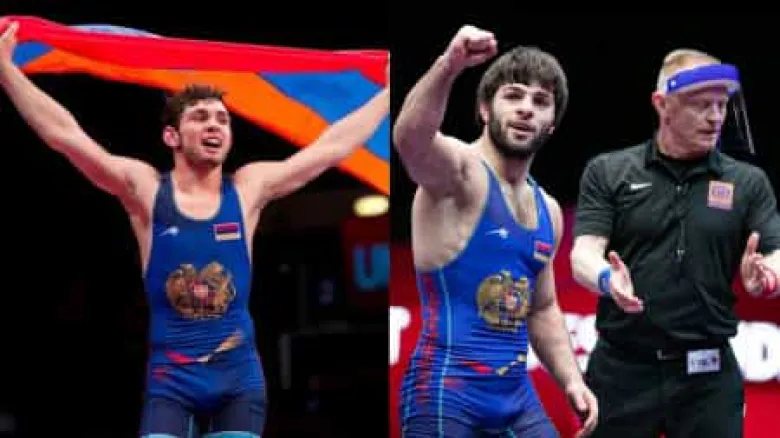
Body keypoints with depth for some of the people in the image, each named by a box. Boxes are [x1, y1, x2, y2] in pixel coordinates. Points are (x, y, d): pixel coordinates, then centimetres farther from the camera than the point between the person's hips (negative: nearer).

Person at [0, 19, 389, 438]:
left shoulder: (249, 188, 5)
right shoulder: (146, 189, -1)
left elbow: (331, 146, 11)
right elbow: (64, 134, -6)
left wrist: (389, 92, 14)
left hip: (239, 375, 2)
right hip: (171, 376, -2)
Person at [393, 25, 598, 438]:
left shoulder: (547, 211, 16)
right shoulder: (459, 170, -8)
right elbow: (409, 138, -32)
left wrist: (571, 379, 12)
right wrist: (449, 66, -49)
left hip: (518, 397, 8)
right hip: (445, 394, -8)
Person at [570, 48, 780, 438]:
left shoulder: (748, 182, 6)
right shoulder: (608, 172, 3)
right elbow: (583, 256, -5)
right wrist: (607, 279, -29)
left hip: (708, 374, 1)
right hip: (622, 369, -1)